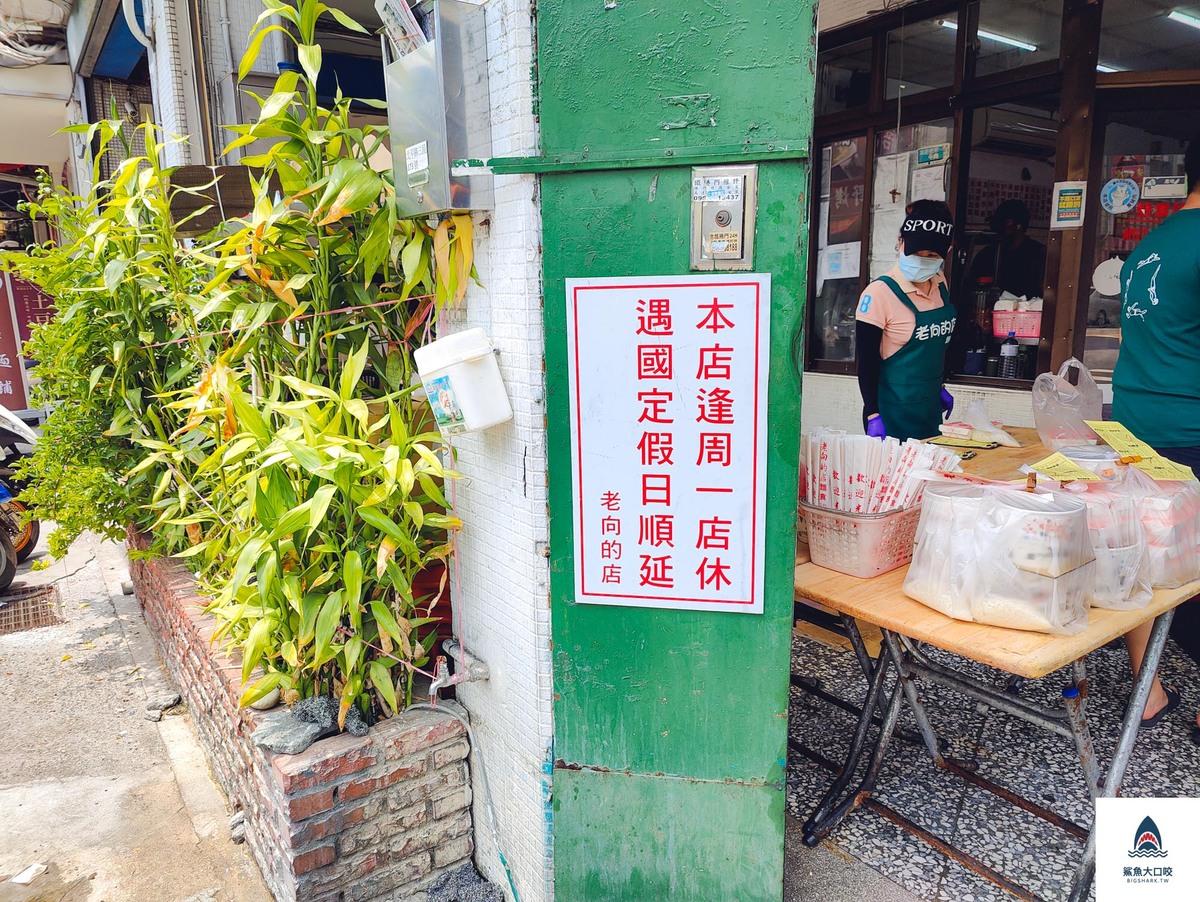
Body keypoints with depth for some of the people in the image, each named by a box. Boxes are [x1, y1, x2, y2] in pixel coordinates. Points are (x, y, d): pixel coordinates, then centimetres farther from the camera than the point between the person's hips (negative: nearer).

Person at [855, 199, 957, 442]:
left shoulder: (939, 283, 5)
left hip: (931, 409, 7)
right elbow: (866, 361, -16)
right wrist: (873, 416, -20)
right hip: (894, 413, -7)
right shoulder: (879, 293, -17)